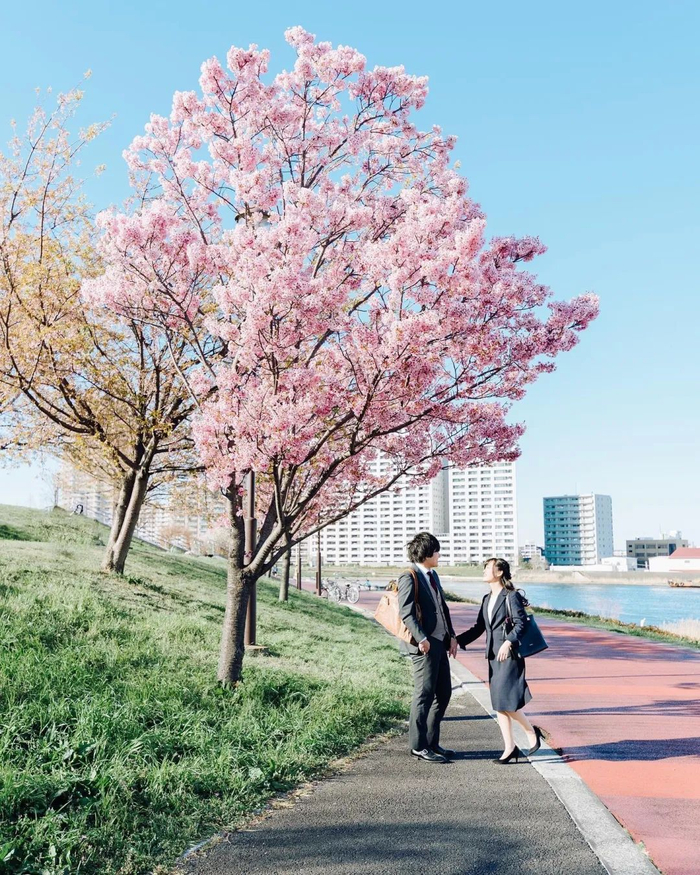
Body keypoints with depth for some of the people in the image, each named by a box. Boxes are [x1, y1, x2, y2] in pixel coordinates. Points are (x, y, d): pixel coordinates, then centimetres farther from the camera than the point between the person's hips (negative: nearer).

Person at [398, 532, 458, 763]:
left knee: (444, 693, 13)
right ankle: (418, 746, 8)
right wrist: (421, 639, -25)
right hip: (424, 646, -10)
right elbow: (406, 613, -19)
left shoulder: (433, 575, 17)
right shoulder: (409, 578, -12)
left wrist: (451, 635, 13)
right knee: (424, 695, -3)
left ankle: (432, 742, 24)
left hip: (440, 642, 10)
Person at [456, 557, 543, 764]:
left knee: (505, 700, -10)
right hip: (493, 655, 8)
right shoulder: (487, 599, 14)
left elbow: (521, 623, -14)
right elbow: (479, 628, 17)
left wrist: (508, 642, -27)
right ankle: (509, 748, 15)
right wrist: (457, 640, 10)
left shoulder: (511, 596, -8)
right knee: (498, 703, 8)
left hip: (510, 654, -8)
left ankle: (531, 731, 13)